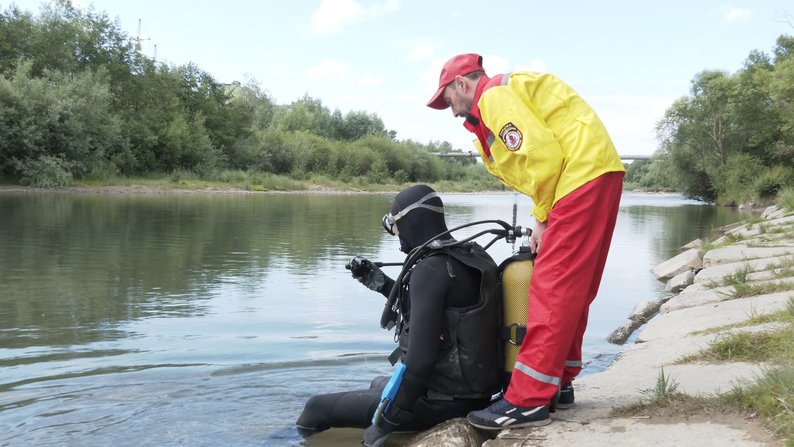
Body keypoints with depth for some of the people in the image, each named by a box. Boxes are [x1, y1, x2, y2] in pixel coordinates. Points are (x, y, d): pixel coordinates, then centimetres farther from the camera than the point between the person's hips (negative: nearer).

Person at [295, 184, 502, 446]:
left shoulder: (430, 269, -21)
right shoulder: (470, 257, 6)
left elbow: (421, 355, -27)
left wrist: (387, 420, -18)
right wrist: (379, 282, 20)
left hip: (443, 401, -9)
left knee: (317, 407, 2)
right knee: (378, 385, 36)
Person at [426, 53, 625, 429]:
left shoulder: (494, 96, -7)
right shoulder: (499, 101, 23)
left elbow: (542, 156, -18)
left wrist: (541, 218, -7)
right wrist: (544, 220, 4)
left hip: (584, 172, -10)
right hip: (597, 173, 10)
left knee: (552, 286, -12)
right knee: (572, 287, 13)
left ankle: (529, 401, -11)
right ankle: (557, 384, 21)